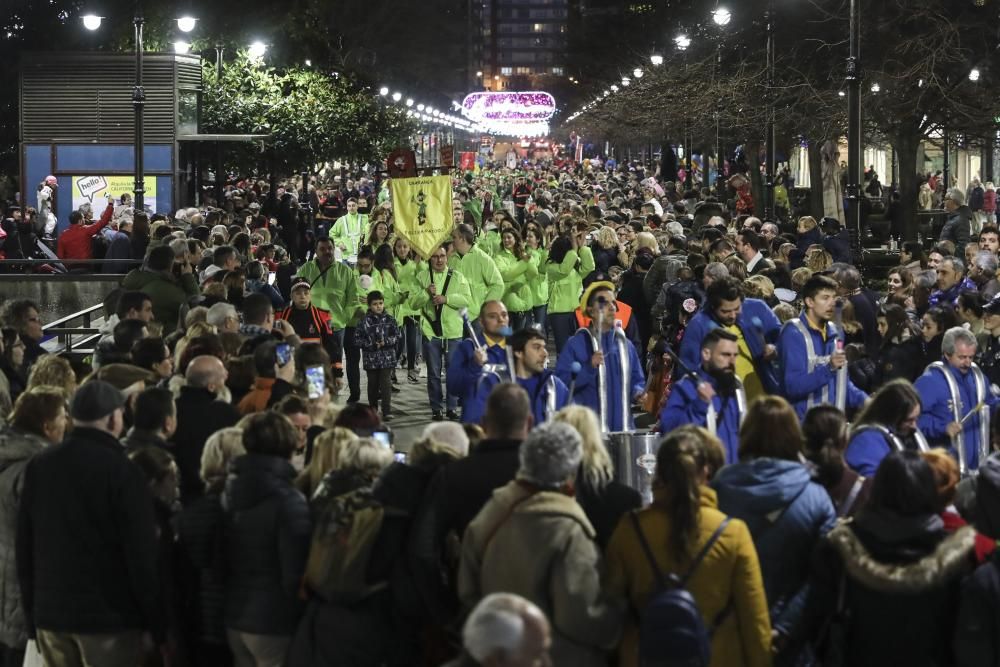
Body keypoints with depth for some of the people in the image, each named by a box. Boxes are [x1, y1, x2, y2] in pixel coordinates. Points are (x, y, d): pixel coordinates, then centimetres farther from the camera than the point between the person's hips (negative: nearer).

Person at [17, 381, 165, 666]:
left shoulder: (38, 465, 7)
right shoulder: (121, 470, -12)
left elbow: (24, 547, 12)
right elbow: (142, 554, -13)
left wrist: (31, 614, 18)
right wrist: (157, 624, -5)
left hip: (50, 612, 5)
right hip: (109, 615, -5)